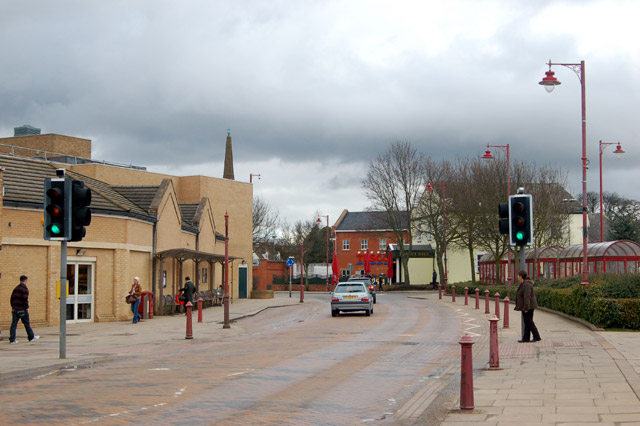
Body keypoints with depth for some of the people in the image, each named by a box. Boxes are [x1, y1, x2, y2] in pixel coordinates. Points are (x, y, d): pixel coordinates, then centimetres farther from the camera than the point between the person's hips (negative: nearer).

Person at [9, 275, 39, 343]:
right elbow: (25, 299, -18)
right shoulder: (25, 289, -12)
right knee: (27, 324, 6)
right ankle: (31, 337, 19)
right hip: (22, 309, -6)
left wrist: (13, 306, 18)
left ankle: (12, 339, -1)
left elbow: (12, 298, 15)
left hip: (15, 309, 6)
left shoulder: (16, 288, 13)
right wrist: (27, 307, -8)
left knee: (14, 324, 3)